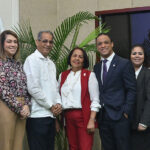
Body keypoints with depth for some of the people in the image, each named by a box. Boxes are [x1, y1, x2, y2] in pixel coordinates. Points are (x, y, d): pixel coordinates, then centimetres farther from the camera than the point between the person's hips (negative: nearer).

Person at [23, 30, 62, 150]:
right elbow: (33, 88, -15)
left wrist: (58, 103, 2)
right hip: (38, 115, -8)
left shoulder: (51, 63, 19)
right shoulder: (32, 60, -7)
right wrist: (51, 106, -9)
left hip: (51, 114, 8)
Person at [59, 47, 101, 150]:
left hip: (84, 116, -4)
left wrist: (92, 120, -13)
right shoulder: (63, 76, 12)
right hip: (68, 117, 4)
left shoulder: (89, 75, 0)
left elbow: (95, 100, -5)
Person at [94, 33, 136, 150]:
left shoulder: (125, 64, -2)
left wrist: (126, 111, -12)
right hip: (102, 117, 5)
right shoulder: (97, 67, 14)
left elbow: (131, 90, -6)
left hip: (119, 115, -5)